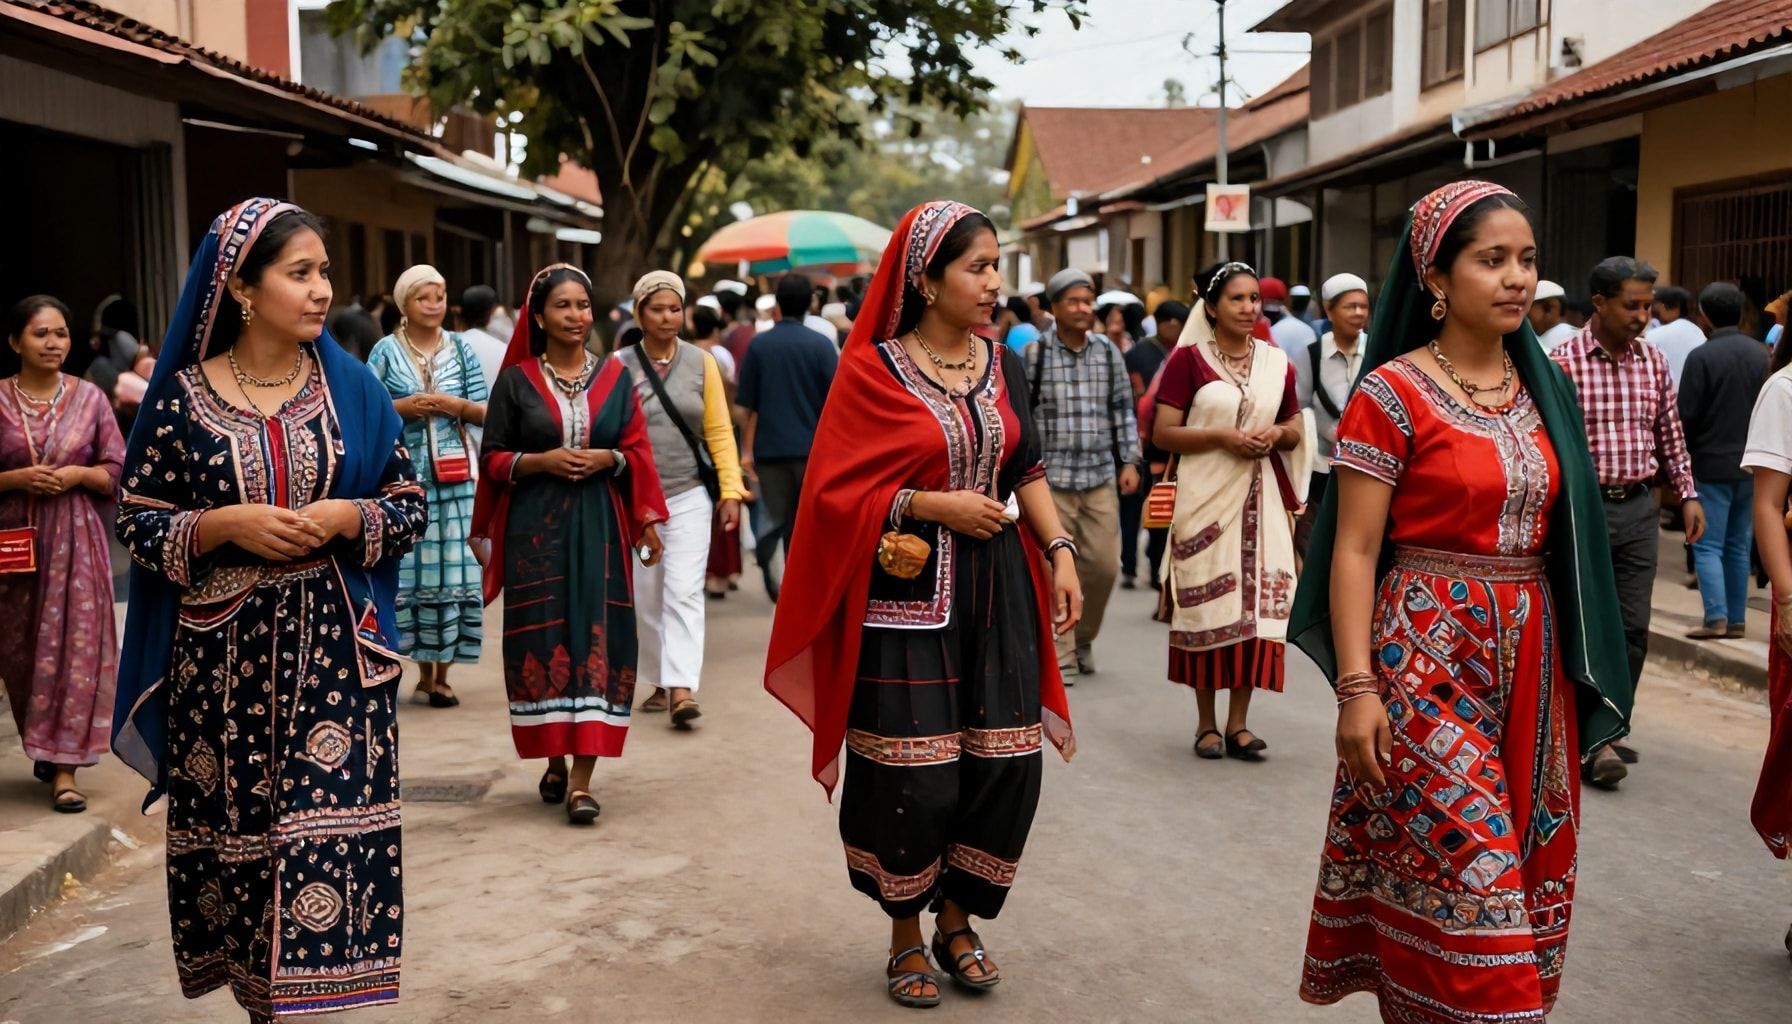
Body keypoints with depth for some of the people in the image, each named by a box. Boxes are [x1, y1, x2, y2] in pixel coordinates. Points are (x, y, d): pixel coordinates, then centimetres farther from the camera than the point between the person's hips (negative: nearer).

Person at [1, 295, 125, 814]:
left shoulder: (90, 397, 3)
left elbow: (118, 472, 4)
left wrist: (78, 474, -12)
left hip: (76, 540, -1)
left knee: (74, 644, -5)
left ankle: (64, 765, -2)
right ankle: (42, 746, 27)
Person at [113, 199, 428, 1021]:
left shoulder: (351, 387, 2)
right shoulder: (182, 396, -1)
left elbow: (412, 504, 5)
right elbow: (136, 521, 2)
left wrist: (347, 516, -13)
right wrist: (223, 526, -14)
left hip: (333, 651, 0)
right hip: (220, 655, 0)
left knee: (325, 838, -4)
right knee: (233, 829, 8)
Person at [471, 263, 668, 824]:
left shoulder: (615, 376, 8)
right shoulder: (516, 379, 4)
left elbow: (639, 452, 8)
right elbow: (493, 459, 4)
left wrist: (608, 459, -11)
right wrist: (542, 461, -12)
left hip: (599, 525, 1)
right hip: (536, 526, 0)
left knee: (595, 640, -6)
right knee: (543, 642, 1)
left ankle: (582, 778, -5)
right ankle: (554, 760, 20)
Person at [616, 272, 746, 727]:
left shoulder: (702, 362, 3)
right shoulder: (620, 365, 0)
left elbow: (719, 430, 4)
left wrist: (731, 490, -2)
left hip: (690, 495, -1)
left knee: (684, 592, -10)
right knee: (646, 598, 8)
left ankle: (683, 690, -13)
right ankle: (660, 683, 23)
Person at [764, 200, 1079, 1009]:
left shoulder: (1001, 365, 8)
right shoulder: (873, 370, -7)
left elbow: (1026, 470, 12)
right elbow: (838, 491, -9)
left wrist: (1058, 550, -1)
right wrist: (934, 505, -16)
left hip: (995, 589, 5)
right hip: (907, 596, -5)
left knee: (1005, 766, 4)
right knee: (914, 778, -1)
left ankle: (956, 922, 26)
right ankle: (906, 936, 23)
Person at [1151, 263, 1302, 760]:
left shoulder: (1276, 362, 10)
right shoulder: (1188, 358, -2)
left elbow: (1295, 429, 18)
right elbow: (1163, 432, -7)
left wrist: (1276, 434, -4)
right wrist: (1221, 436, -17)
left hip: (1260, 499, 4)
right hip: (1204, 498, -4)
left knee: (1257, 603, 1)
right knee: (1207, 605, 0)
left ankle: (1239, 722, 10)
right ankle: (1206, 722, 12)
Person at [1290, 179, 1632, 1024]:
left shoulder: (1543, 387, 9)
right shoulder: (1392, 393, -9)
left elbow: (1560, 532, 14)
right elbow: (1354, 549, -10)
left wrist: (1574, 667, 11)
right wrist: (1356, 686, -16)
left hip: (1529, 655, 6)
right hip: (1428, 653, -6)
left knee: (1523, 858, 12)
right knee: (1461, 864, -4)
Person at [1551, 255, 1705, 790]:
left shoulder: (1654, 360, 8)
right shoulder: (1562, 360, -9)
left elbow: (1670, 436, 16)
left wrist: (1688, 494, 11)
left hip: (1639, 508, 5)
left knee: (1633, 627, 7)